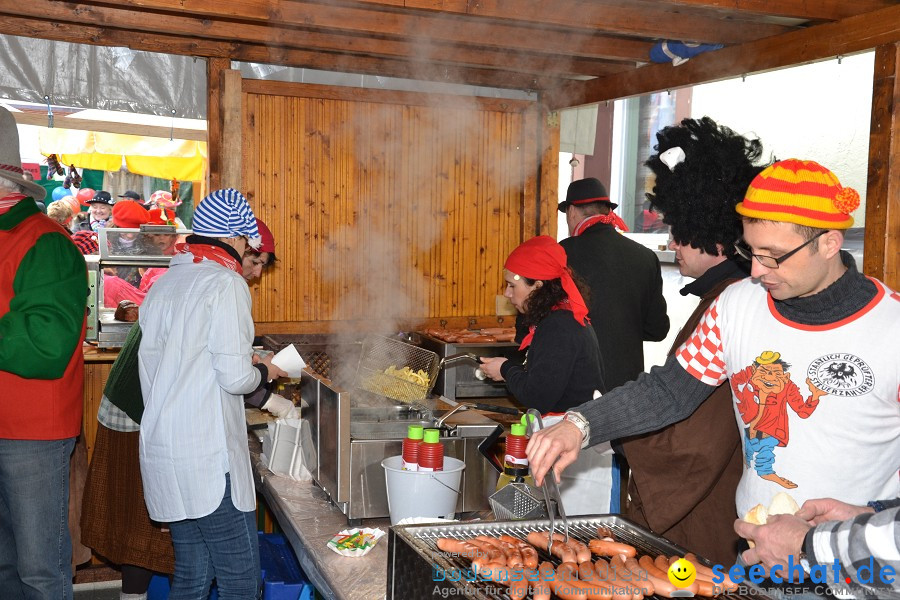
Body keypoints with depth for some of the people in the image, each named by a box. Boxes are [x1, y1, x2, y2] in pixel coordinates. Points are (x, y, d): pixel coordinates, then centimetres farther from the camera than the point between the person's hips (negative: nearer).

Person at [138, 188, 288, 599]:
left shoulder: (163, 285, 15)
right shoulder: (225, 283, -10)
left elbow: (155, 367, 17)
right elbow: (235, 378, -17)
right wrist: (263, 372, 3)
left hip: (161, 450, 9)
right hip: (207, 457, -8)